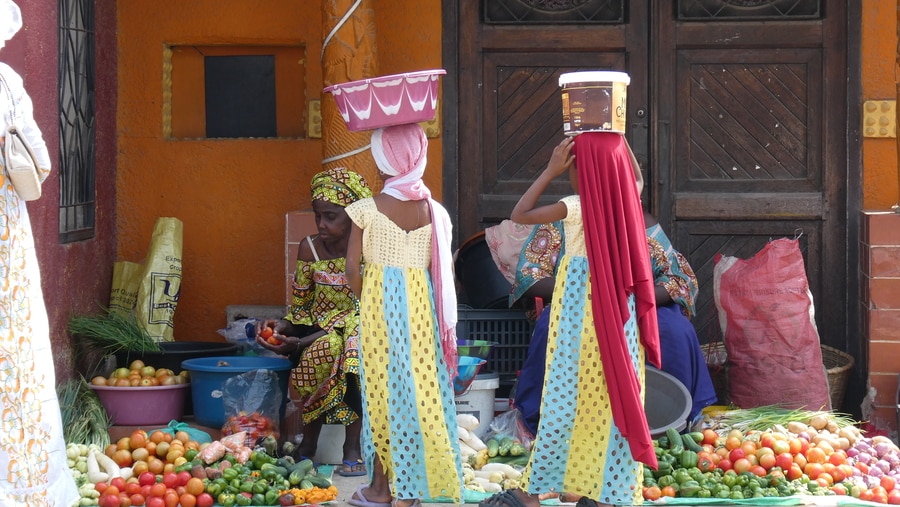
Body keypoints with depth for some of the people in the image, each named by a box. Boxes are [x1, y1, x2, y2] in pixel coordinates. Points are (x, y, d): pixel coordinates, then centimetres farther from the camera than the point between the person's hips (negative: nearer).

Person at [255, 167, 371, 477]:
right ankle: (308, 443, -19)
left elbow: (359, 315, -20)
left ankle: (352, 448, -27)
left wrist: (300, 343, -27)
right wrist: (280, 327, -18)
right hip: (317, 334, 3)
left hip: (357, 335, -3)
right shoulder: (310, 248, -1)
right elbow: (300, 309, 6)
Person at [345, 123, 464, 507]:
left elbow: (352, 268, -9)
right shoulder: (434, 211, -1)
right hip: (421, 303, 3)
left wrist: (366, 299, 7)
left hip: (380, 302, -2)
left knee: (383, 388, 7)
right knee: (421, 388, 9)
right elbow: (440, 270, -2)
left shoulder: (368, 210, -9)